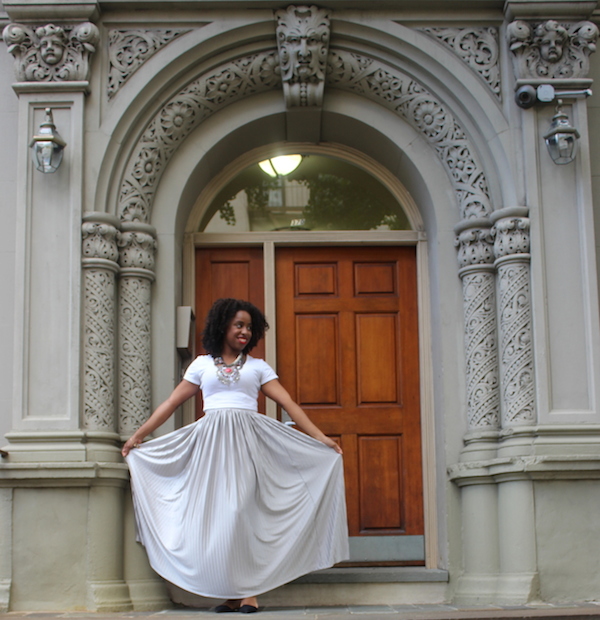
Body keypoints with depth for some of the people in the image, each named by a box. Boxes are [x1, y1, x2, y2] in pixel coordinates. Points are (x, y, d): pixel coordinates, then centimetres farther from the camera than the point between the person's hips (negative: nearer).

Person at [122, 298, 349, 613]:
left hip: (248, 438, -1)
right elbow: (171, 403, 16)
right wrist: (138, 435, 13)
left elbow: (288, 403, 7)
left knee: (244, 509, -11)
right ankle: (231, 594, 1)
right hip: (211, 441, 1)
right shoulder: (202, 364, 15)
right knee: (215, 511, -4)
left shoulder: (258, 366, 13)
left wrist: (319, 437, -1)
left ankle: (249, 591, -7)